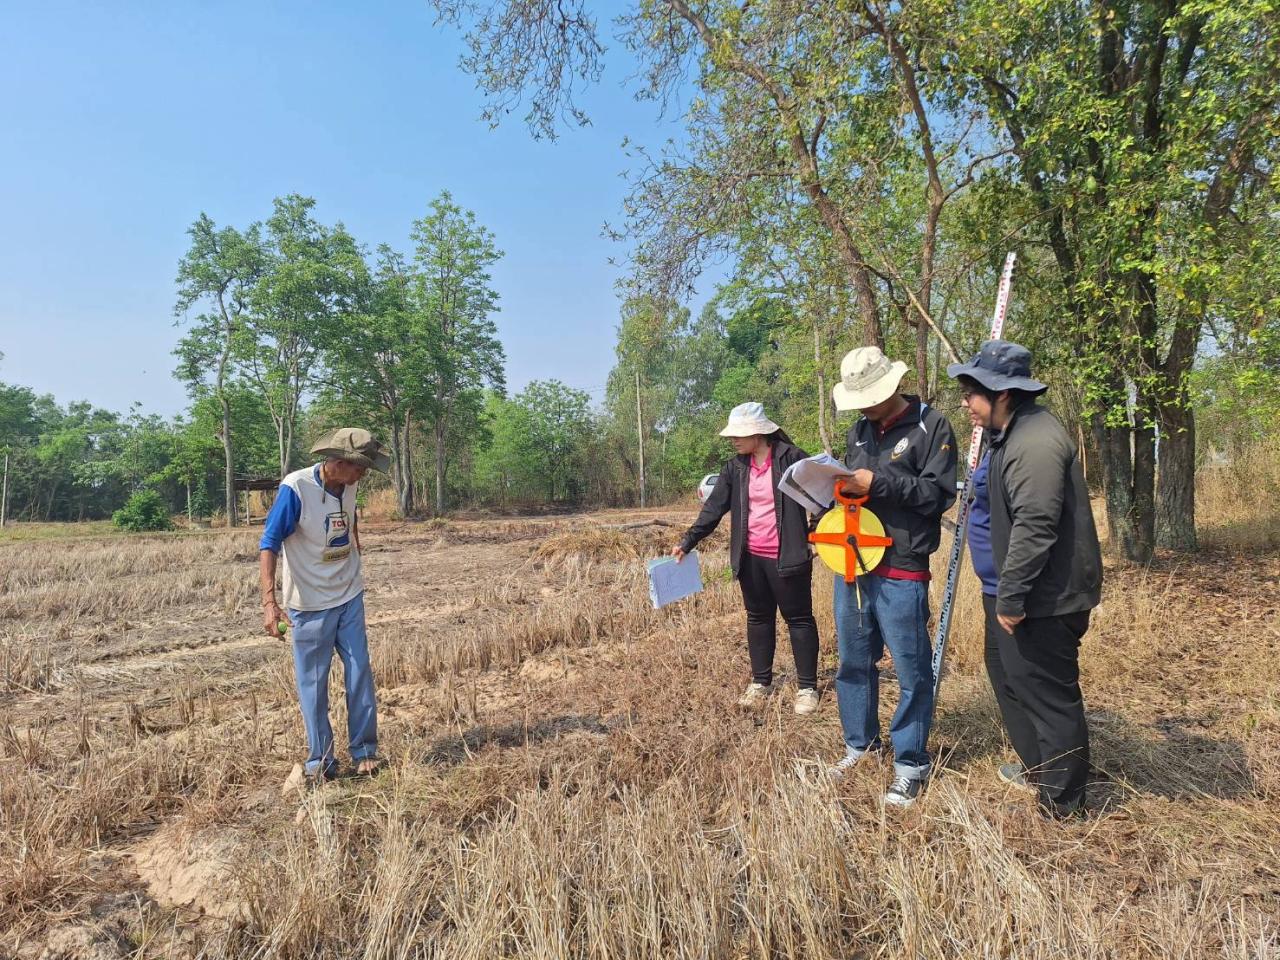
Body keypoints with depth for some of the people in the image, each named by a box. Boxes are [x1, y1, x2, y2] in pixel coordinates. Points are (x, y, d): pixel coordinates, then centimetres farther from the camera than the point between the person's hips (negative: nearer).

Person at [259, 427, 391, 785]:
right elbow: (269, 544, -20)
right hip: (310, 604, -5)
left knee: (360, 675, 8)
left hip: (350, 597, 5)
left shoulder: (347, 486, -4)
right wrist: (269, 602, -28)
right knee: (312, 683, 5)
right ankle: (320, 762, 20)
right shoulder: (295, 488, -21)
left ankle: (365, 751, 21)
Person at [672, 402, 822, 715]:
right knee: (758, 618, 15)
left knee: (799, 618, 5)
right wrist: (687, 542, -4)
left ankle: (807, 687, 16)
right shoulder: (735, 468, 4)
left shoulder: (791, 458, -10)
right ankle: (760, 682, 27)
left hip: (785, 557, -5)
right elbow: (714, 508, 2)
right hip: (750, 558, 5)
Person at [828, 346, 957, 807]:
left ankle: (910, 763, 18)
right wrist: (840, 485, -2)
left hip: (900, 571, -6)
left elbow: (939, 494, -14)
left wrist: (877, 483, -20)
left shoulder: (931, 425, -7)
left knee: (911, 671, 3)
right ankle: (860, 743, 33)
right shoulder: (860, 429, 12)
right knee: (854, 661, 16)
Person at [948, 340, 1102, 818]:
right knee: (1009, 674, 23)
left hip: (1045, 599, -11)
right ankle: (1037, 766, 42)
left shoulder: (1036, 441, -24)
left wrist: (1011, 598, -24)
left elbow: (1034, 528, -28)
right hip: (1017, 592, 11)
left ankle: (1061, 801, 21)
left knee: (1049, 693, 4)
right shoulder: (1012, 433, 10)